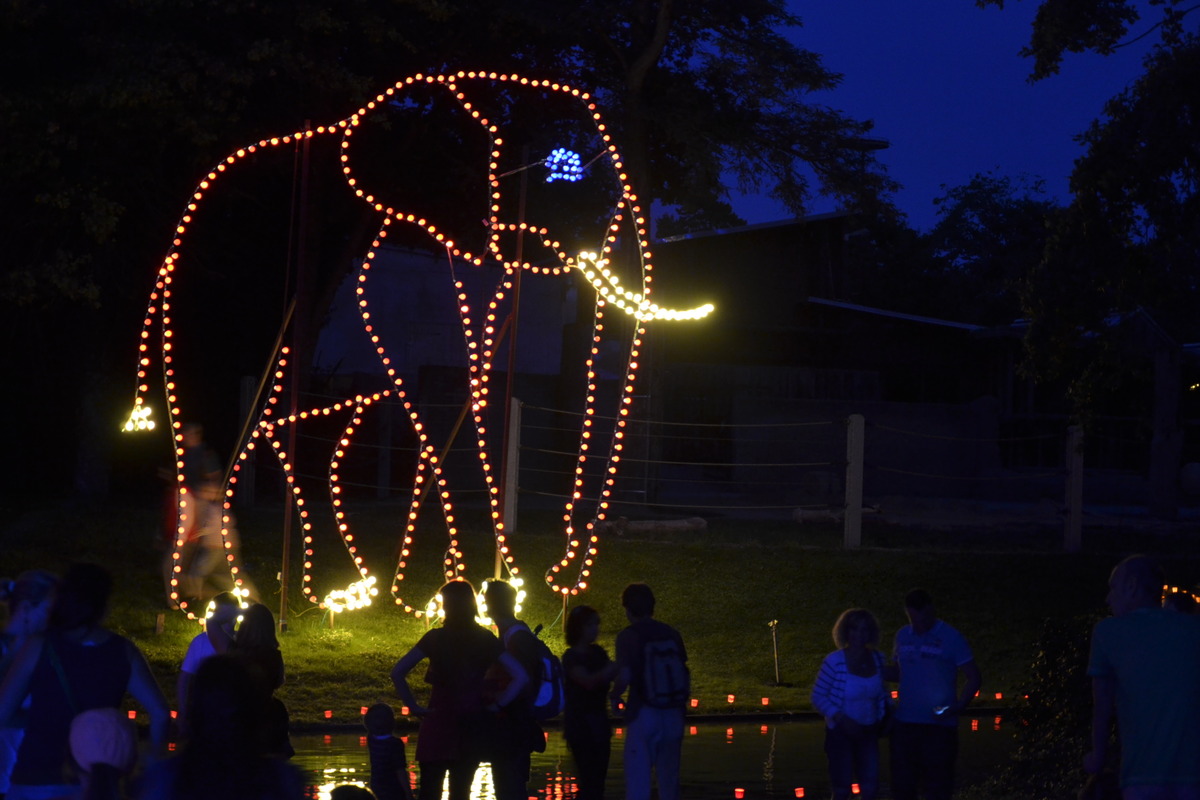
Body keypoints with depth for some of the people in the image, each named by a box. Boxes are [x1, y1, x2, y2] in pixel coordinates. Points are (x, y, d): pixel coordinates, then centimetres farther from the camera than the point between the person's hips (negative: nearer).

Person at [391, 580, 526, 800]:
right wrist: (497, 704, -1)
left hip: (437, 725, -1)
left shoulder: (435, 638, -2)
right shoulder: (485, 639, 0)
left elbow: (398, 672, -4)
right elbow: (520, 677, -6)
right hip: (472, 726, 1)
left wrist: (413, 705, 1)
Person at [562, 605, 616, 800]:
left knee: (597, 781, 7)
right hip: (580, 724, -7)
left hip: (599, 721, 7)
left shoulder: (597, 652, 11)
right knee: (590, 780, -12)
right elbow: (588, 681, -24)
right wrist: (613, 667, -30)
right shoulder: (571, 657, -9)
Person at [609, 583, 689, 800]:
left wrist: (614, 697, 0)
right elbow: (684, 672, 10)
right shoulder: (671, 634, 8)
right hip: (674, 714, 5)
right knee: (669, 778, 14)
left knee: (638, 780, -1)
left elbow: (624, 676, -18)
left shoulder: (628, 636, -8)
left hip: (644, 713, -5)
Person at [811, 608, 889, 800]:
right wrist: (842, 719, -23)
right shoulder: (834, 661, -16)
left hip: (867, 732, 5)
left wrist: (885, 716, 0)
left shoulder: (877, 659, 0)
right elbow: (818, 697, -13)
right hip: (840, 732, -5)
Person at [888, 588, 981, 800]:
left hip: (939, 726, -5)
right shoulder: (903, 636, 9)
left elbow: (974, 678, -6)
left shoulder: (951, 638, -6)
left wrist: (959, 706, -21)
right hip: (904, 724, 5)